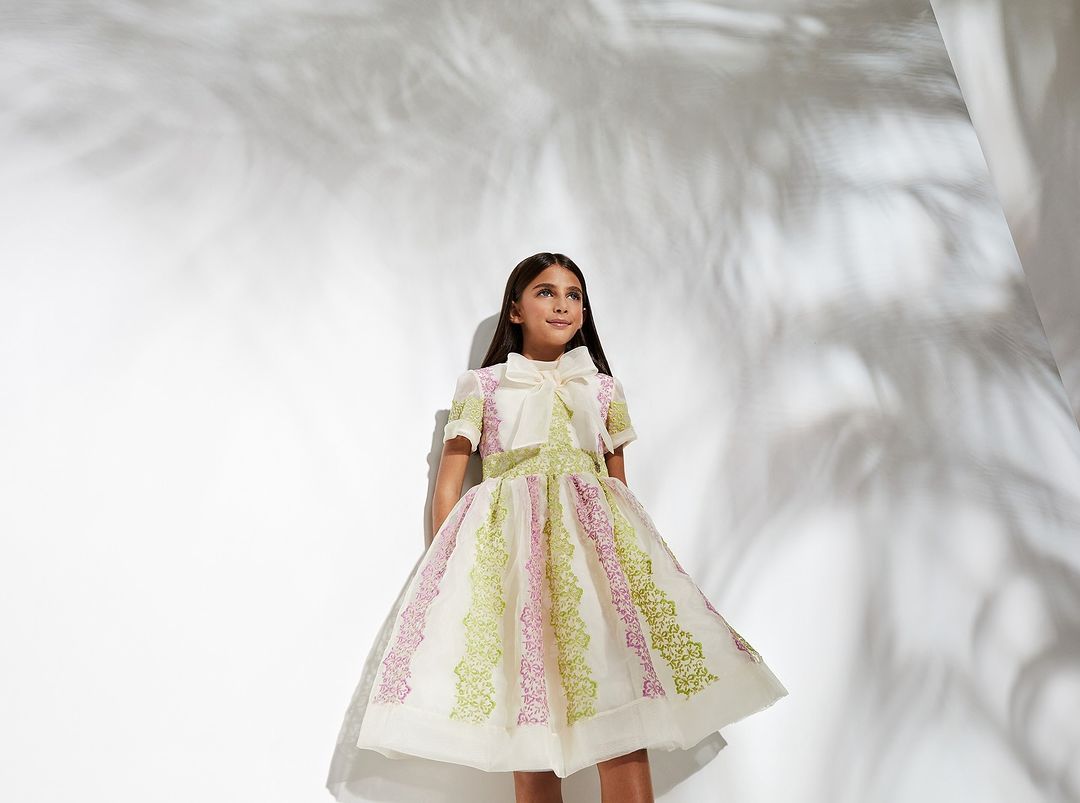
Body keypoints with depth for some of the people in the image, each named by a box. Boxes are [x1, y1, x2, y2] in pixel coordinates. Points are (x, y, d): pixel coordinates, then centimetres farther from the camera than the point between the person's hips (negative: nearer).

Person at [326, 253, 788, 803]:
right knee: (529, 716, -6)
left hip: (594, 537, 2)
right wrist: (445, 564, -3)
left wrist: (627, 550, 15)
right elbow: (448, 483, 7)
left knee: (624, 717, -8)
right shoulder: (481, 385, 11)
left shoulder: (604, 387, 18)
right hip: (509, 545, -2)